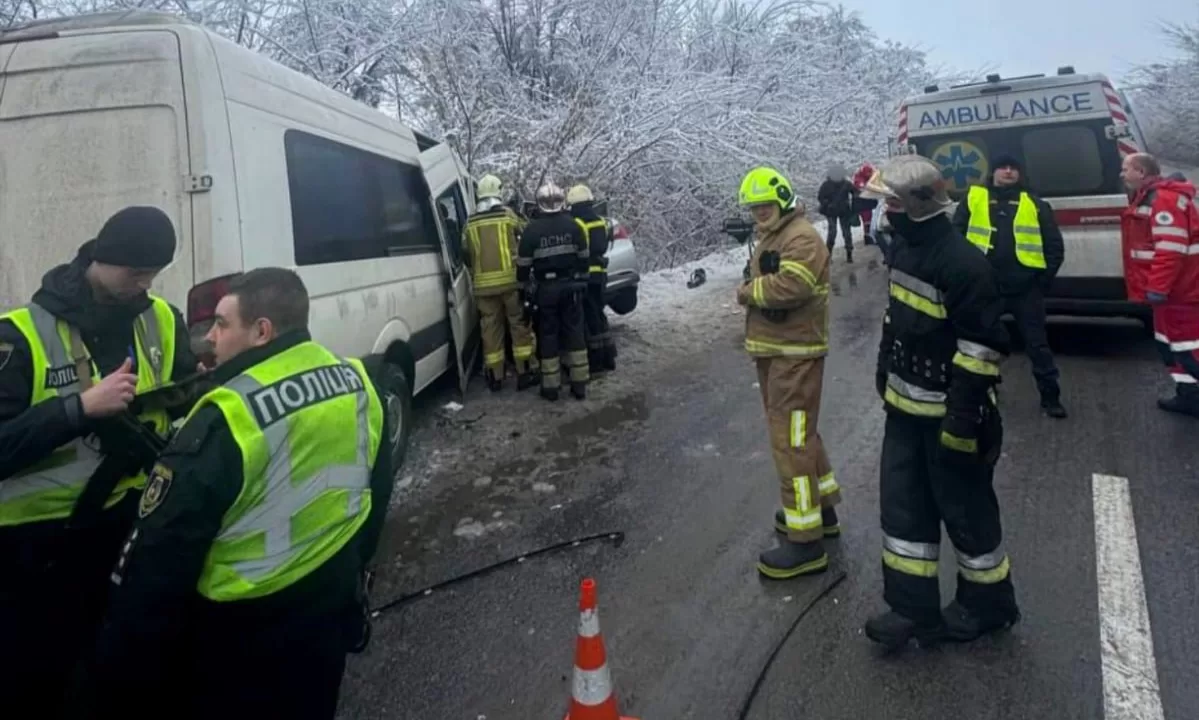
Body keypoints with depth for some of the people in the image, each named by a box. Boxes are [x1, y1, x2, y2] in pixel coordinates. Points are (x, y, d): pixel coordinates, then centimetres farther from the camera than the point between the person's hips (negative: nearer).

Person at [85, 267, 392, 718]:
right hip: (331, 608, 6)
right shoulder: (356, 384, -5)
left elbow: (161, 557, -21)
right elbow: (377, 495, 8)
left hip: (243, 631, -6)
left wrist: (116, 675, -9)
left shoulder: (228, 421, -26)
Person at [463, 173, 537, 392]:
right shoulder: (507, 214, 1)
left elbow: (467, 256, 13)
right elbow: (525, 235, 10)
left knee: (491, 329, 7)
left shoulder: (471, 223, 9)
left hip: (484, 284, 3)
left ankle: (495, 377, 11)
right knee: (519, 326, 5)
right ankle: (524, 373, 5)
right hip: (510, 279, -3)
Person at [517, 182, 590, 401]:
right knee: (574, 332, 7)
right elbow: (583, 257, 6)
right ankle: (579, 383, 9)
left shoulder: (532, 229, -7)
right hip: (570, 285, 2)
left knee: (548, 335, 4)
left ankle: (551, 386, 7)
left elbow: (523, 264, -5)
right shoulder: (572, 225, 1)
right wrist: (581, 281, 17)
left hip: (546, 288, -2)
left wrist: (525, 286, 7)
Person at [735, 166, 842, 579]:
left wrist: (750, 291, -13)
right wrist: (752, 292, -3)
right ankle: (821, 507, 36)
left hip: (796, 354, -11)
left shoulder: (802, 237, -14)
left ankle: (805, 541, -3)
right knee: (800, 432, 20)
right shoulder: (769, 237, 19)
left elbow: (791, 285, -29)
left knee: (790, 440, -10)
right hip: (772, 351, 11)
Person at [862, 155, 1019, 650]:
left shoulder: (962, 263, -23)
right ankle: (914, 608, 22)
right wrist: (885, 370, 23)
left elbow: (983, 346, -23)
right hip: (905, 406, 9)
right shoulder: (906, 248, 6)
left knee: (965, 510, 8)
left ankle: (988, 603, 30)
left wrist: (964, 417, -23)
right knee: (903, 505, 11)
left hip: (947, 413, -9)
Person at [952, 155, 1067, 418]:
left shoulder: (1035, 205, 7)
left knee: (1037, 343, 5)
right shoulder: (973, 200, 6)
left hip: (1025, 288, 0)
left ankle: (1050, 397, 16)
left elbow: (1054, 245, 8)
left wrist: (1045, 278, -1)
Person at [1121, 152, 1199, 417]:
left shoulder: (1164, 198, -18)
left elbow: (1171, 248, -27)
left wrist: (1157, 287, -28)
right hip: (1169, 289, 11)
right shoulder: (1146, 199, 17)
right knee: (1170, 341, 16)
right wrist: (1153, 287, 24)